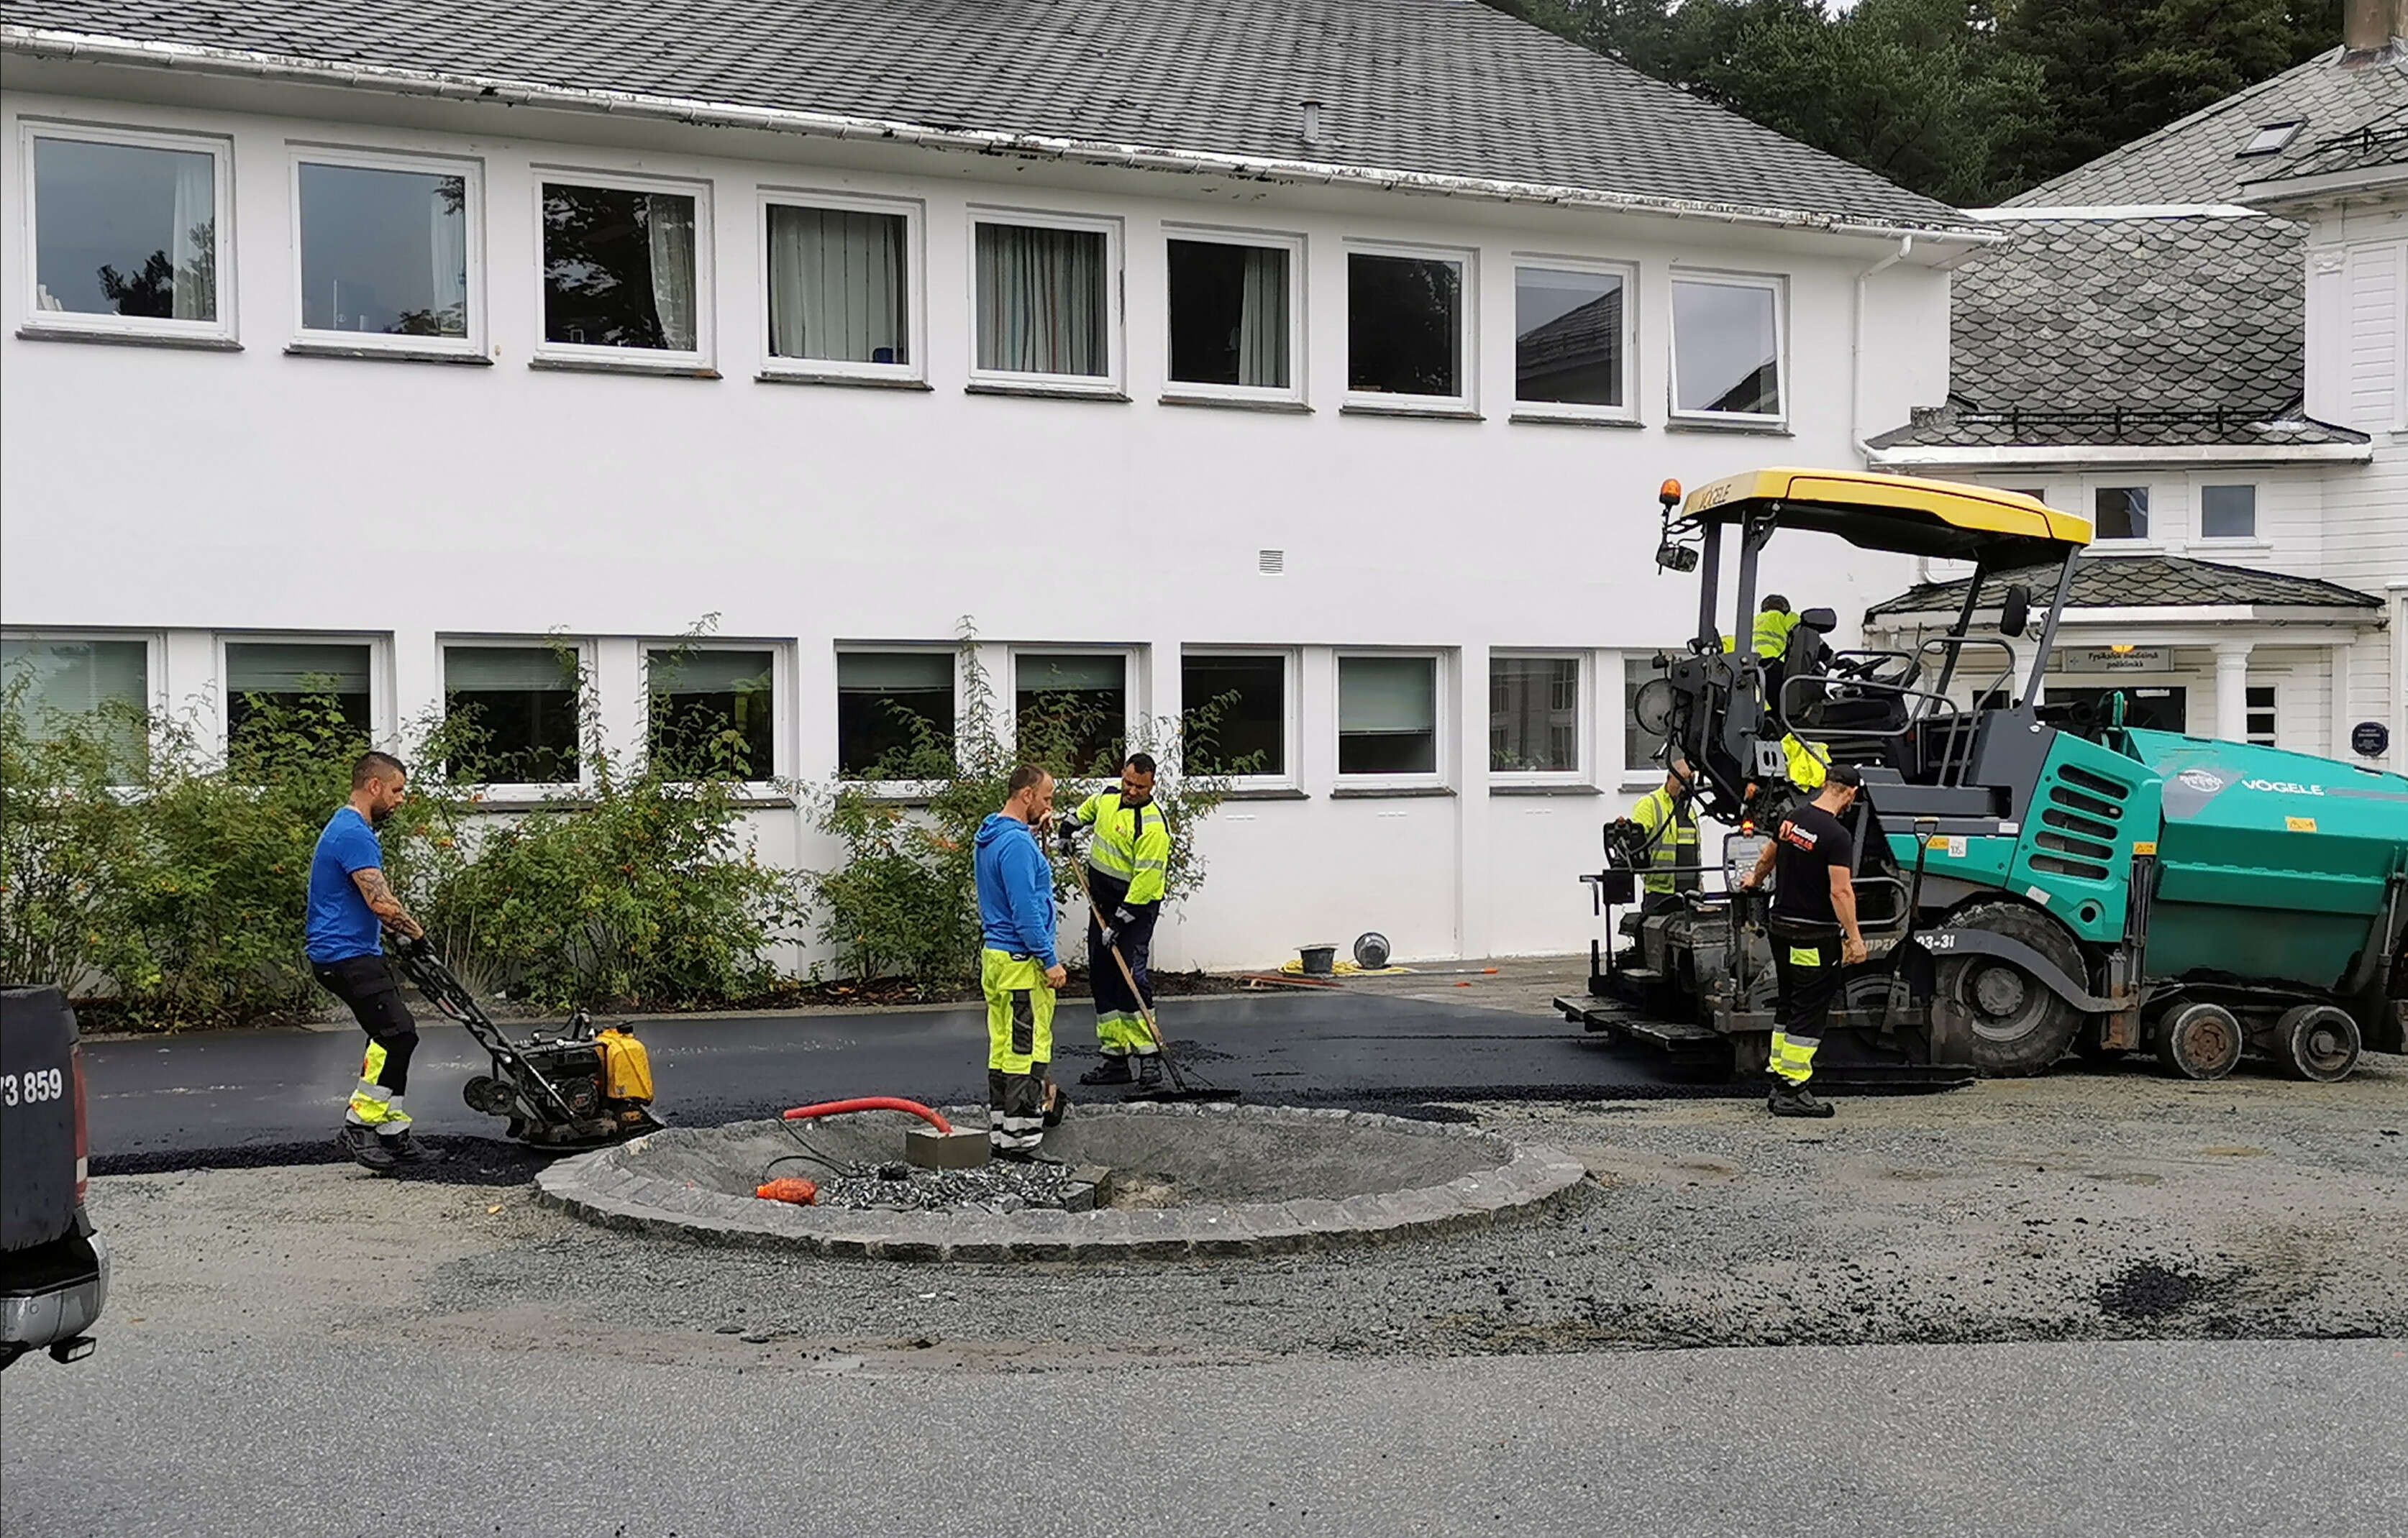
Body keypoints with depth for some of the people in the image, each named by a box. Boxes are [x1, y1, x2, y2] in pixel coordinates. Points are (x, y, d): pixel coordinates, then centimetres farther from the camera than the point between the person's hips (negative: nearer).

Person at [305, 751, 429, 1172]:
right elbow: (381, 903, -23)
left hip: (353, 952, 11)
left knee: (391, 1037, 12)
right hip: (345, 955, -11)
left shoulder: (351, 828, 19)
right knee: (398, 1033, -16)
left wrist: (402, 933, 15)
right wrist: (416, 933, -9)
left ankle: (393, 1130, 15)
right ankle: (359, 1125, -11)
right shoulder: (354, 834, -16)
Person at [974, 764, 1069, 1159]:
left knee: (1002, 1049, 13)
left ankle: (1001, 1133, 18)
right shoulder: (1017, 844, -19)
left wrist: (1033, 829, 16)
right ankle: (1019, 1141, -3)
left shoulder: (990, 836, 12)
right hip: (1021, 963, -10)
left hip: (994, 955, 10)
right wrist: (1049, 961, -17)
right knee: (1027, 1052, -5)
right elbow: (1026, 911, -22)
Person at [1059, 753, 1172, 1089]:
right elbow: (1089, 808, 31)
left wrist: (1120, 922, -24)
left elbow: (1146, 881, -24)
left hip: (1137, 908, -8)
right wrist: (1070, 825, 23)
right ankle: (1115, 1059, 13)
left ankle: (1149, 1057, -12)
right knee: (1102, 980, 8)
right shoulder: (1108, 797, 3)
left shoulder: (1152, 825, -21)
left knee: (1132, 978, -18)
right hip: (1102, 904, 8)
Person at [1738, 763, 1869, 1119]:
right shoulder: (1837, 835, -18)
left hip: (1781, 927, 8)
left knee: (1788, 1006, 16)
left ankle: (1779, 1084, 19)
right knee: (1810, 1012, -3)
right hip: (1814, 936, -8)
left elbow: (1767, 858, 25)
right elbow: (1841, 892, -23)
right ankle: (1792, 1092, -3)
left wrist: (1754, 880, 45)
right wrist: (1855, 939, -20)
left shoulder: (1792, 819, 7)